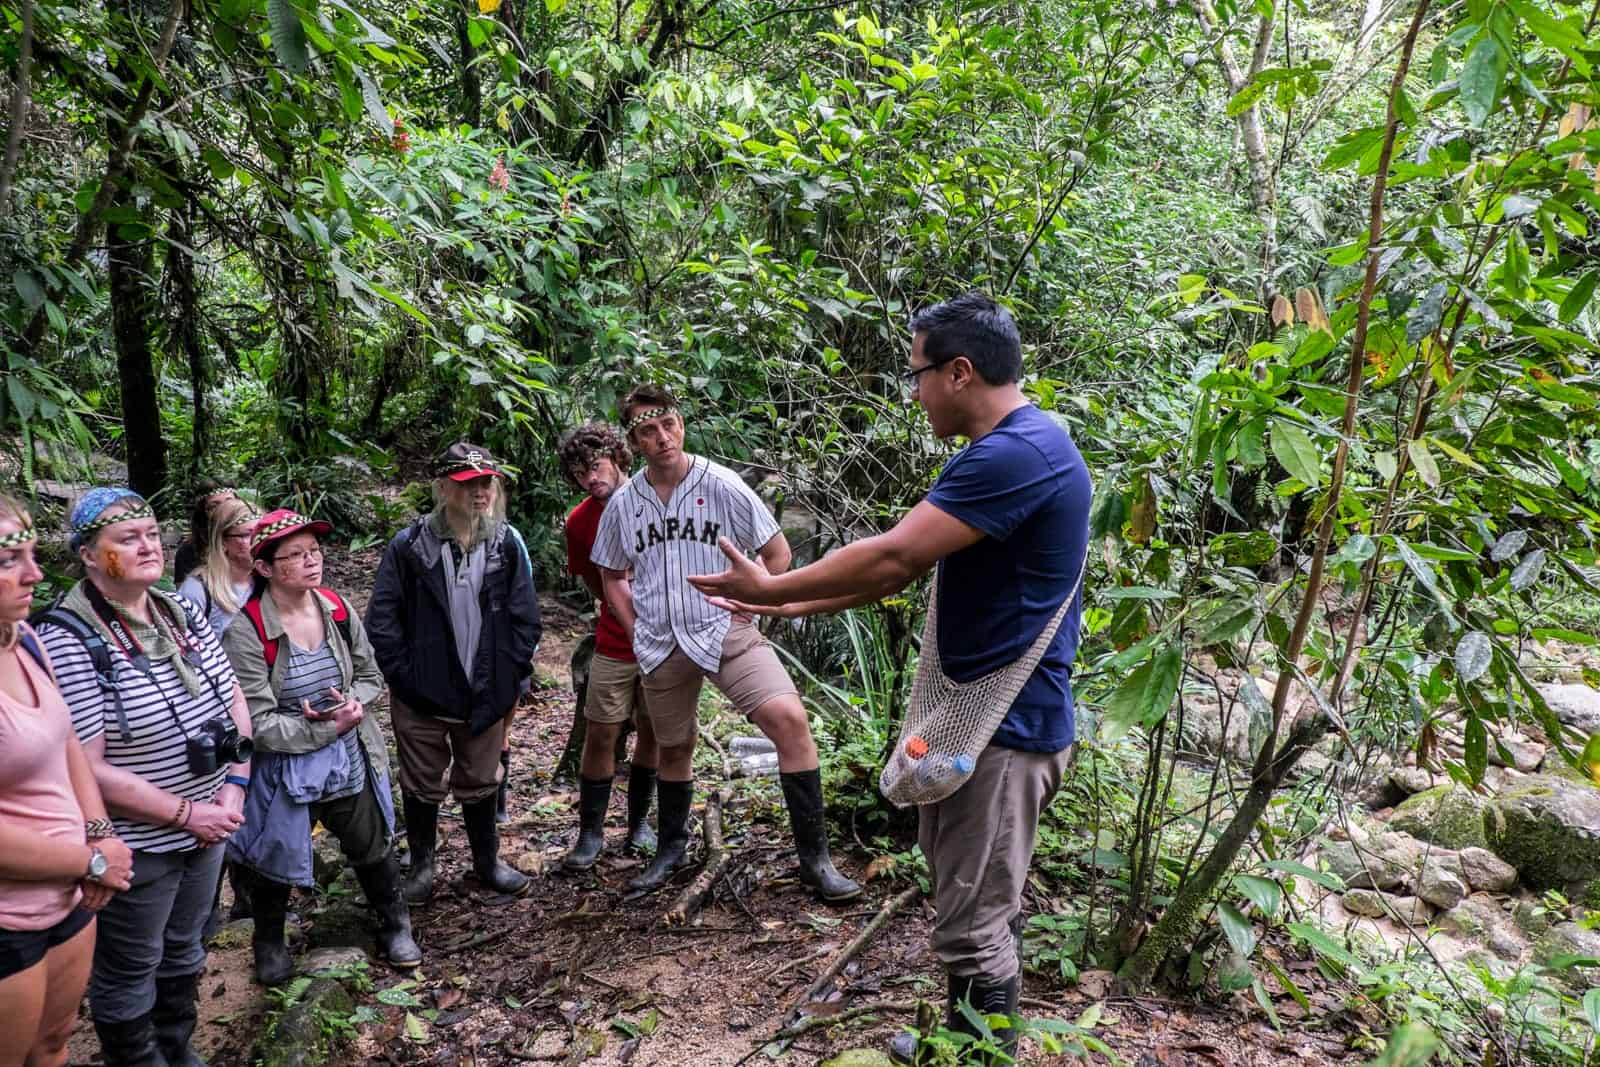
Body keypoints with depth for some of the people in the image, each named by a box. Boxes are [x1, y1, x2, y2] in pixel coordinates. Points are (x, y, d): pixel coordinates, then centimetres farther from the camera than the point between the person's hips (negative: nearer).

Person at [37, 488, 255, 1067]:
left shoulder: (182, 612, 1)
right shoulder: (67, 641, -21)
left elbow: (234, 702, 8)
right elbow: (88, 770, -23)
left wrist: (234, 789, -3)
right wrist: (187, 813, -18)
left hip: (205, 831, 7)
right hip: (133, 848, -7)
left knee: (183, 951, 25)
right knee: (129, 974, 14)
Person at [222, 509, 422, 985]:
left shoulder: (337, 609, -8)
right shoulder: (245, 631, -23)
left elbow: (370, 676, 4)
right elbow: (258, 724, -22)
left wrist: (348, 704, -16)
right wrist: (331, 727, -21)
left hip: (351, 762, 4)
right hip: (283, 771, -3)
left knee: (373, 848, 19)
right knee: (276, 862, 19)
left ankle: (395, 926, 44)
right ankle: (269, 941, 48)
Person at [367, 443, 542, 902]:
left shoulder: (506, 545, -2)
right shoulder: (409, 546, -10)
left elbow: (526, 618, 2)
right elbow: (382, 619, -7)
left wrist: (512, 677, -2)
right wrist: (402, 677, -9)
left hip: (486, 694, 2)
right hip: (422, 696, -2)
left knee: (480, 784, 18)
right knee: (422, 786, 14)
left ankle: (487, 861, 36)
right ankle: (421, 865, 33)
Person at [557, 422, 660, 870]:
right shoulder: (580, 522, -4)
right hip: (615, 646, 1)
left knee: (653, 733, 10)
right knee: (600, 736, 0)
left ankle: (639, 822, 26)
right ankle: (590, 832, 13)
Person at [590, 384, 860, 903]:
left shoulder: (722, 486, -6)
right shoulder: (623, 504, 4)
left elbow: (777, 552, 2)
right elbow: (612, 575, 19)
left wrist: (746, 608, -3)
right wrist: (635, 630, 8)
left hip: (725, 632, -3)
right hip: (660, 645, 3)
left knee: (789, 718, -22)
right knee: (674, 748, 17)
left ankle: (815, 857, -13)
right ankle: (671, 847, 43)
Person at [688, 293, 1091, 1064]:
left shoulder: (1016, 453, -22)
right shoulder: (1008, 451, 13)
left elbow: (894, 556, -24)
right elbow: (905, 567, 15)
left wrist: (771, 588, -12)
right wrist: (794, 604, 14)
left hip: (1004, 721, -10)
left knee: (975, 925, 1)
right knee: (979, 905, 21)